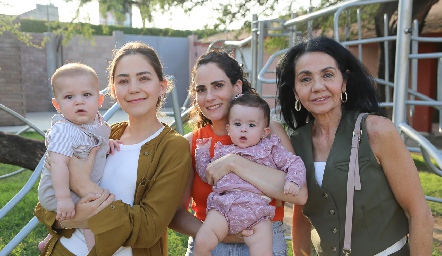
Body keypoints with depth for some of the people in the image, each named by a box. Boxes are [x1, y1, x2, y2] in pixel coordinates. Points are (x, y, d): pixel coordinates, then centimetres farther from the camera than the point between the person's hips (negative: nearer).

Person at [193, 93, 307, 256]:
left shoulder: (271, 150, 14)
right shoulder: (223, 151, 21)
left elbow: (295, 163, 11)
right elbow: (206, 175, 24)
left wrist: (293, 181, -8)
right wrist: (202, 152, 16)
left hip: (257, 211, -1)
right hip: (223, 207, 2)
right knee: (201, 242, -17)